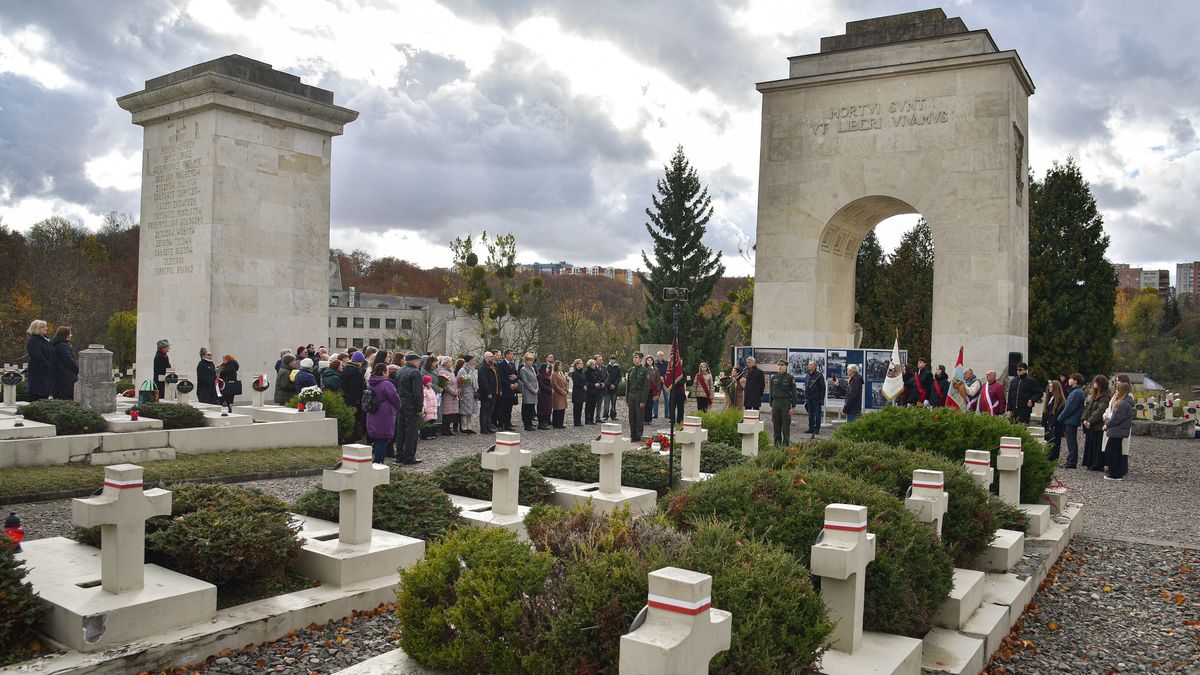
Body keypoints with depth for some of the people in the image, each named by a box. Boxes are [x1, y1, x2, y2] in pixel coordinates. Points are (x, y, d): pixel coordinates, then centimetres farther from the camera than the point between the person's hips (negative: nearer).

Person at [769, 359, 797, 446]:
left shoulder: (790, 378, -2)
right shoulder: (774, 377, 11)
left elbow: (794, 392, -3)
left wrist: (793, 406, -8)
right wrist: (771, 405, 12)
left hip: (786, 403, -4)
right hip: (775, 402, 4)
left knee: (786, 425, -3)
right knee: (776, 425, 7)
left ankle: (785, 443, 2)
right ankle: (777, 443, 15)